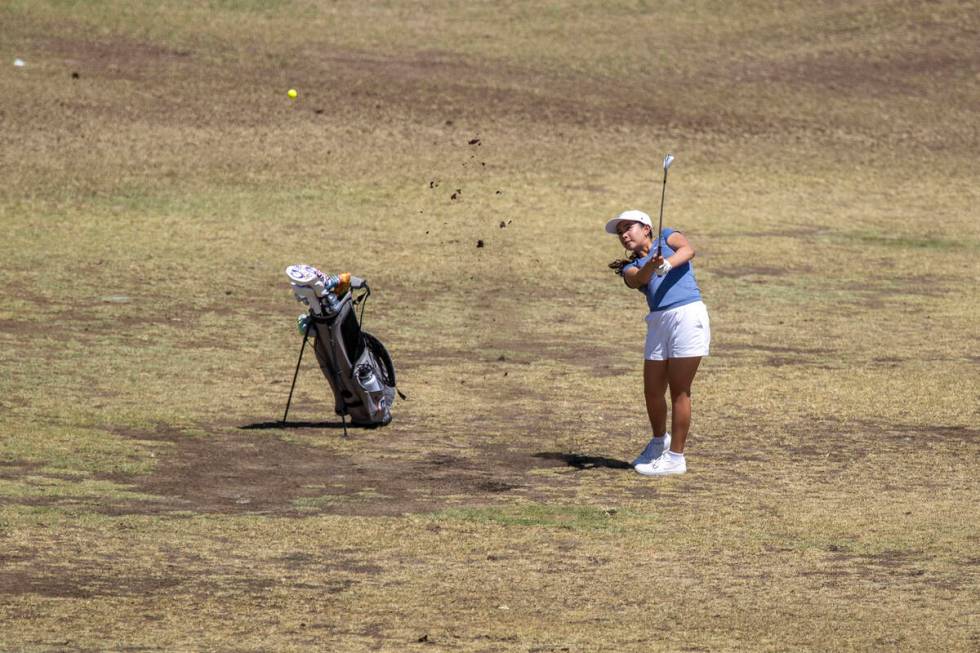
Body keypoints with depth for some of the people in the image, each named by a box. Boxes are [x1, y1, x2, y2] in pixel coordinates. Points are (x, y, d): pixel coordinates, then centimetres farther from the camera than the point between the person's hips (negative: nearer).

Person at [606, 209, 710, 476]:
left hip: (688, 314, -5)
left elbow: (687, 250, -9)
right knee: (652, 391, 8)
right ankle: (659, 442, 34)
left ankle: (676, 457, 1)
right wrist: (652, 265, -30)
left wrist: (668, 263, -29)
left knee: (679, 390, -5)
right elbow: (638, 279, -8)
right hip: (658, 322, 5)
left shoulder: (667, 237, 12)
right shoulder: (631, 267, 16)